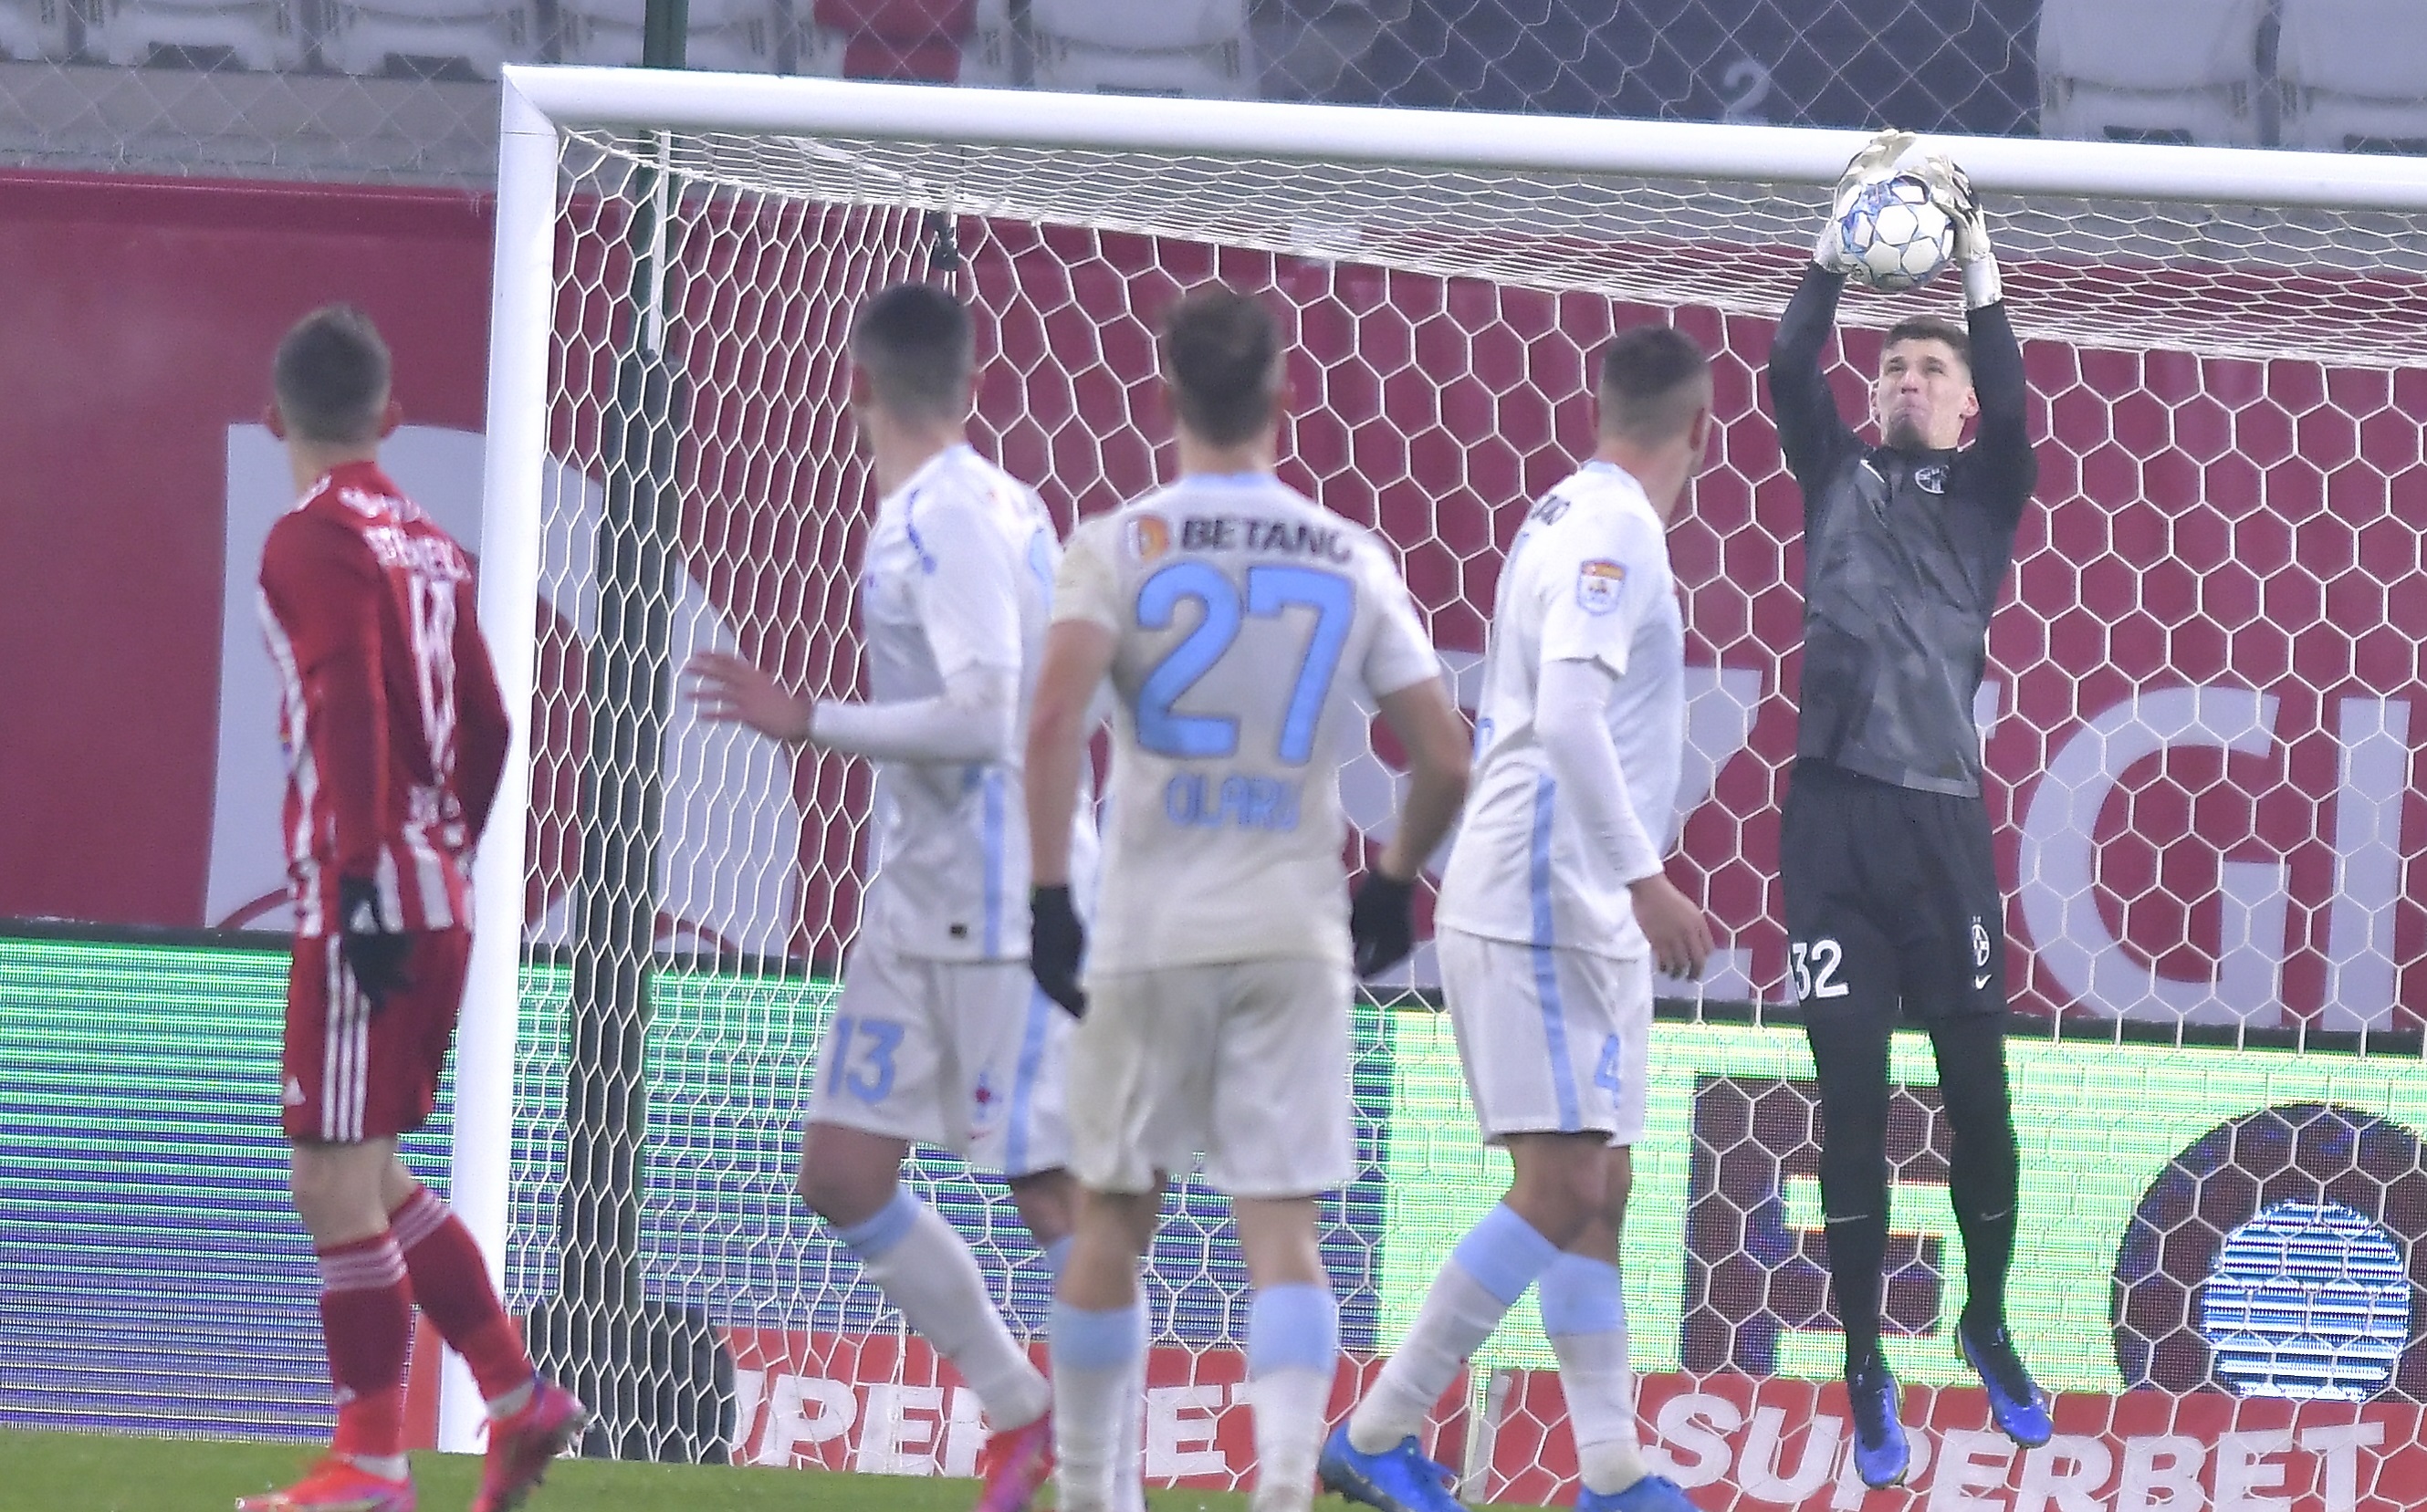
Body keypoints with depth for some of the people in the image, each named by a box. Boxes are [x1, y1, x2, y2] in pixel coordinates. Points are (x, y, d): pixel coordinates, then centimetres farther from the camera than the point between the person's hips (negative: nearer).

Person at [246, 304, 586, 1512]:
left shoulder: (313, 541, -10)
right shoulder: (430, 546, 14)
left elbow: (350, 718, -20)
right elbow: (483, 729, 17)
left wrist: (362, 877, -23)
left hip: (366, 901, -8)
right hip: (442, 902, 8)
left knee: (336, 1180, -4)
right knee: (368, 1176, 17)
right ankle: (519, 1400, 17)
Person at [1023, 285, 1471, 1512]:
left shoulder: (1119, 546, -1)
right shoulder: (1352, 561, 6)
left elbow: (1053, 724, -15)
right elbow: (1445, 759, 6)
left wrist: (1050, 899, -10)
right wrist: (1392, 887, 22)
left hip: (1149, 936, -1)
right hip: (1296, 936, 1)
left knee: (1113, 1221, 11)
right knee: (1282, 1230, -2)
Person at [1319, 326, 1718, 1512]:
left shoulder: (1575, 517, 16)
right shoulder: (1613, 528, -13)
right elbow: (1569, 715, -24)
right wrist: (1644, 878, -25)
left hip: (1577, 912, 10)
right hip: (1541, 904, -10)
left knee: (1596, 1189, 8)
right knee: (1559, 1186, -13)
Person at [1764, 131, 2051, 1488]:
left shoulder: (1986, 496, 10)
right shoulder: (1839, 479, 14)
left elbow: (2013, 400, -8)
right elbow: (1790, 367, 0)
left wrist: (1975, 254, -11)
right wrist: (1849, 227, -4)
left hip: (1942, 817, -1)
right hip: (1838, 814, 1)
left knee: (1978, 1093, 2)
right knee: (1854, 1101, 1)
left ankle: (1989, 1328, 22)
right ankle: (1867, 1366, 5)